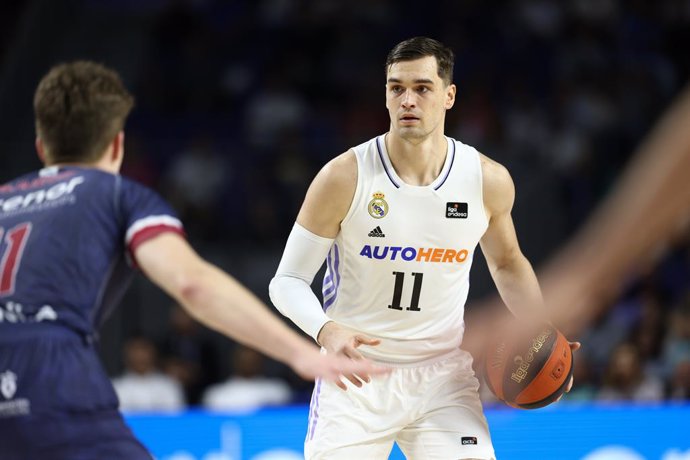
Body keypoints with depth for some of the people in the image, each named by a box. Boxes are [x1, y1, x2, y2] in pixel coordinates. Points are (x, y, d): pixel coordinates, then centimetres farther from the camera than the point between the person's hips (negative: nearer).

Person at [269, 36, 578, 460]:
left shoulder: (488, 181, -3)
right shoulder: (345, 178, -12)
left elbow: (508, 264, 17)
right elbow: (287, 281, -7)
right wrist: (326, 331, -28)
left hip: (443, 376, 2)